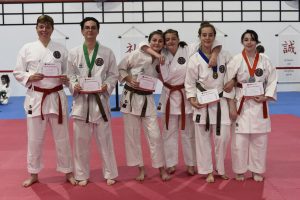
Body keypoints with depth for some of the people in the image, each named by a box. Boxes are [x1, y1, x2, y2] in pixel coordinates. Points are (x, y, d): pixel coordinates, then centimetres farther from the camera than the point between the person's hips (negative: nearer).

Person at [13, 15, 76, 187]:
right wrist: (30, 77, -15)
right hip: (36, 97, 0)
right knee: (35, 139, 8)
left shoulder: (61, 49, 3)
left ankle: (68, 172, 23)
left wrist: (66, 79, -11)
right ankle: (33, 174, 26)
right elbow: (17, 72, 4)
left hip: (57, 97, 0)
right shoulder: (27, 48, 1)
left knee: (62, 138, 8)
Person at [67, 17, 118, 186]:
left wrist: (107, 86, -14)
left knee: (105, 139, 6)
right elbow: (70, 75, 6)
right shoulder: (74, 53, 2)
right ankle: (83, 175, 23)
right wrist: (74, 86, -13)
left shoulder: (107, 52, 1)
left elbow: (114, 75, 4)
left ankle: (110, 173, 21)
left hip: (100, 99, -1)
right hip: (81, 100, 1)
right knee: (81, 140, 7)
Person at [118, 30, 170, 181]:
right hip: (131, 97, -3)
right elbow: (120, 68, -4)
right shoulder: (138, 54, -11)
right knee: (132, 135, 4)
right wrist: (130, 80, -18)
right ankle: (141, 168, 19)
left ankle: (161, 168, 14)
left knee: (155, 135, 0)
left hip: (147, 99, 3)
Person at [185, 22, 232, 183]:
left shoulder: (224, 55, -1)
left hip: (220, 101, 2)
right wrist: (192, 100, -10)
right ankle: (208, 171, 20)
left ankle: (220, 169, 24)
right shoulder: (195, 59, -7)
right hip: (202, 103, -1)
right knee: (203, 138, 4)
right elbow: (189, 82, -2)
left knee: (223, 137, 1)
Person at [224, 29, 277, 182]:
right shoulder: (236, 60, -6)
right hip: (241, 104, -2)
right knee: (239, 140, -1)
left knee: (260, 139, 9)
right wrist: (231, 106, -8)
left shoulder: (265, 60, 1)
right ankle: (240, 170, 18)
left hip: (259, 104, 3)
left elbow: (272, 81, 7)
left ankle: (257, 170, 25)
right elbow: (228, 84, -5)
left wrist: (266, 97, -8)